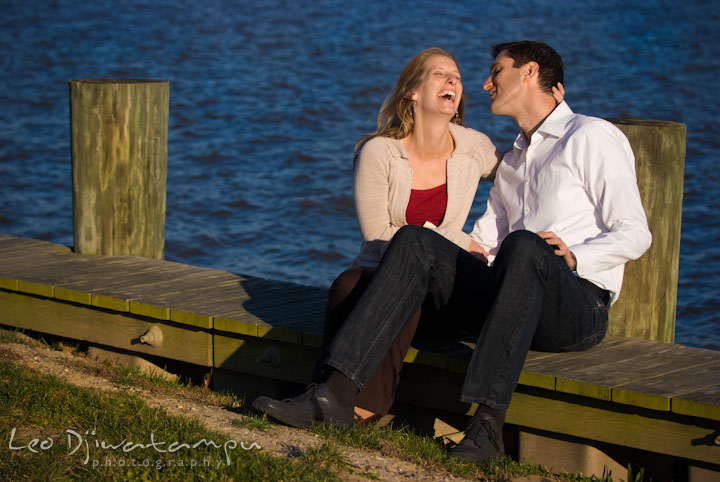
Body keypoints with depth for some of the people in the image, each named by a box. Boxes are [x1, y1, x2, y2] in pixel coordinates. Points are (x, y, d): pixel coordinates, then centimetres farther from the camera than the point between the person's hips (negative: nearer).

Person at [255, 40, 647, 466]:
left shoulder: (592, 137, 4)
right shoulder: (514, 161, 29)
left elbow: (634, 235, -4)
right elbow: (483, 245, 26)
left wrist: (573, 257, -20)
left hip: (580, 307, -6)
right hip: (515, 300, 6)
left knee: (524, 245, -38)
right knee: (416, 242, -13)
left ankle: (488, 424, -47)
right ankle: (338, 394, -29)